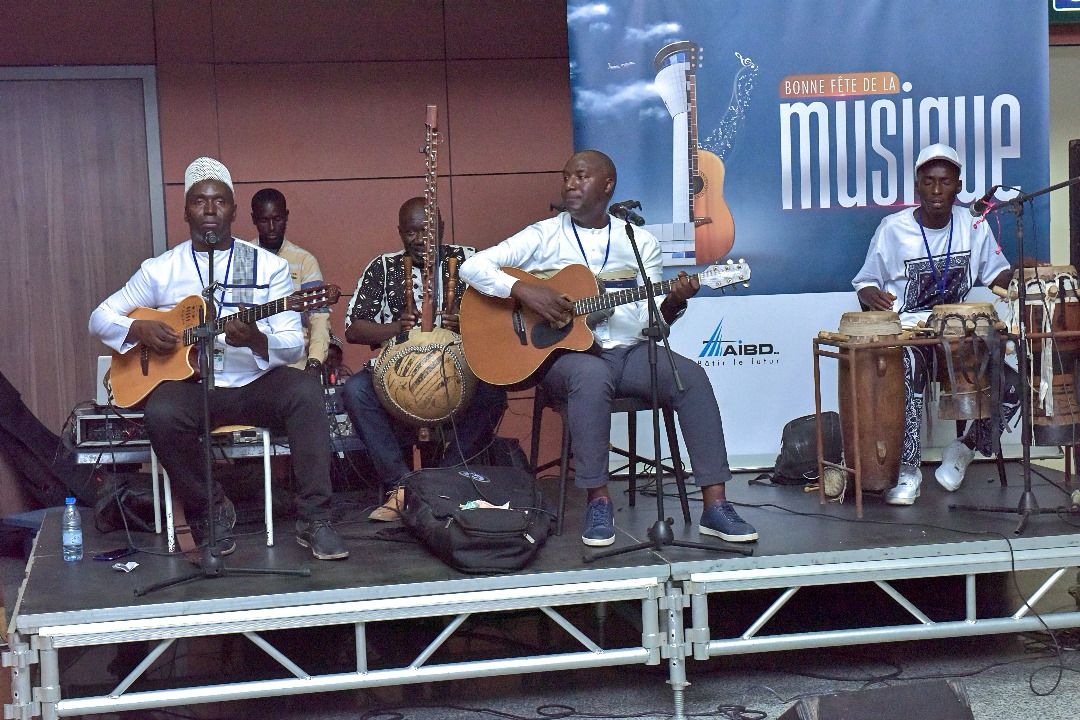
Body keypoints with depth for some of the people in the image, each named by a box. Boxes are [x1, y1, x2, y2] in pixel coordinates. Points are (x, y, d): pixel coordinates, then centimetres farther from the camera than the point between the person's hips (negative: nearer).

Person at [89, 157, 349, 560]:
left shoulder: (269, 266, 4)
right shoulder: (160, 269, 7)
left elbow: (293, 346, -2)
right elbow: (100, 319, 13)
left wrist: (257, 342, -24)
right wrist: (139, 330, -9)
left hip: (255, 385, 0)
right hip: (190, 385, 0)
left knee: (305, 391, -31)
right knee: (161, 414, -33)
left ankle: (314, 521, -25)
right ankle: (210, 511, -9)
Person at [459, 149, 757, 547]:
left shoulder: (640, 242, 13)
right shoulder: (544, 236, 5)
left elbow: (651, 321, 10)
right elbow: (472, 266, -3)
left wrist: (673, 303, -13)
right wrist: (525, 291, -17)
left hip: (628, 351, 3)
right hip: (565, 353, -3)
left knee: (692, 377, -24)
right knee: (592, 376, -38)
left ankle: (715, 506, -22)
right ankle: (598, 501, -27)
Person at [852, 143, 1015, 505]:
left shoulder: (974, 225, 3)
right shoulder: (893, 228, -5)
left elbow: (998, 275, 10)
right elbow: (865, 284, 2)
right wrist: (874, 298, -22)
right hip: (907, 331, -4)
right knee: (906, 374, -37)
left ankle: (962, 450, 9)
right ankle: (908, 469, -23)